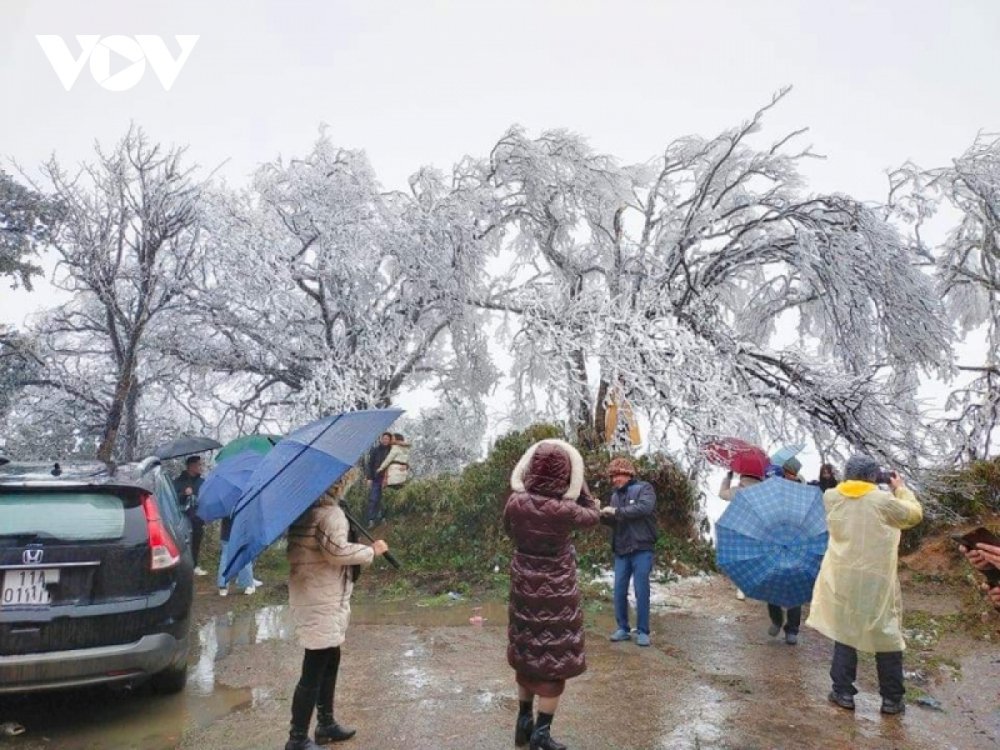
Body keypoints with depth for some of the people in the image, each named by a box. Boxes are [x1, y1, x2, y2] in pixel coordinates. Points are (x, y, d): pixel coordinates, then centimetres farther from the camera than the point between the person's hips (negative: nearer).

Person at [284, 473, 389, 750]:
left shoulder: (305, 508, 9)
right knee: (314, 670, -2)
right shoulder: (330, 513, -18)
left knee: (330, 661, 20)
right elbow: (338, 551, -26)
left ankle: (326, 724, 32)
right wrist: (372, 550, -14)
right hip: (322, 602, -10)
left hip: (317, 598, 10)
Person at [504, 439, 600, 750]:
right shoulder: (564, 509, -22)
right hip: (556, 593, -4)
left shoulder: (515, 502, -11)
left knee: (527, 654, 20)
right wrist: (579, 484, 0)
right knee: (553, 659, 8)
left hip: (524, 589, 5)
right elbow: (593, 515, -1)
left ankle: (524, 722, 33)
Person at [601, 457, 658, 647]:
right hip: (621, 551, 5)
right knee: (619, 591, 5)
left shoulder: (644, 488, -5)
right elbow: (615, 522, 12)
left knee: (641, 591, 0)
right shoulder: (615, 495, 13)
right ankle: (623, 628, 18)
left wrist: (616, 511, -21)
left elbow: (643, 508, -23)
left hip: (641, 549, -5)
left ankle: (643, 631, 12)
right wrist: (603, 515, -9)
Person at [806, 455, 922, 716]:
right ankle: (892, 699, 22)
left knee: (844, 632, 13)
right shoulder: (883, 501, -13)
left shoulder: (831, 497, -5)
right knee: (887, 636, 12)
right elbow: (915, 515, 3)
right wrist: (901, 488, 15)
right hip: (876, 582, -2)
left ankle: (843, 692, 18)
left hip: (842, 581, 2)